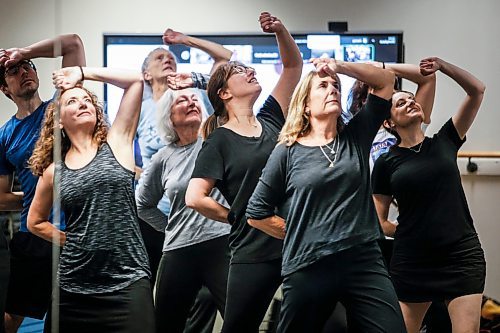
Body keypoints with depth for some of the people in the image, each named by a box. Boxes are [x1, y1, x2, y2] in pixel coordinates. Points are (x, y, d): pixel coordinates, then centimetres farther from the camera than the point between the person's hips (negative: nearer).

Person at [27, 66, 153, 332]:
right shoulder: (53, 170, 8)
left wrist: (82, 72, 5)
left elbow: (136, 80, -1)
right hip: (74, 284, 2)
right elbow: (36, 221, 22)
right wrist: (69, 240, 9)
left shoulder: (116, 143, 4)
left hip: (128, 280, -2)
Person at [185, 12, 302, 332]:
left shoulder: (271, 120, 12)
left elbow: (294, 65, 15)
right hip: (255, 254, -4)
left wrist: (280, 29, 0)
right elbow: (195, 198, -8)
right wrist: (238, 217, -1)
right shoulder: (219, 141, -2)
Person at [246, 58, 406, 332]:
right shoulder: (288, 152, 3)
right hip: (307, 269, -2)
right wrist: (303, 236, 6)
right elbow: (257, 214, 7)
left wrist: (339, 66, 1)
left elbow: (386, 80, 11)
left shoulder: (355, 138, 10)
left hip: (365, 261, 2)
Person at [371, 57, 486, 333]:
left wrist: (442, 66, -2)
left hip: (462, 256, 0)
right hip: (412, 261, 0)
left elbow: (476, 90, 6)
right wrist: (401, 229, -6)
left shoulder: (444, 142, 9)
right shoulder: (386, 163, 5)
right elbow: (378, 220, 8)